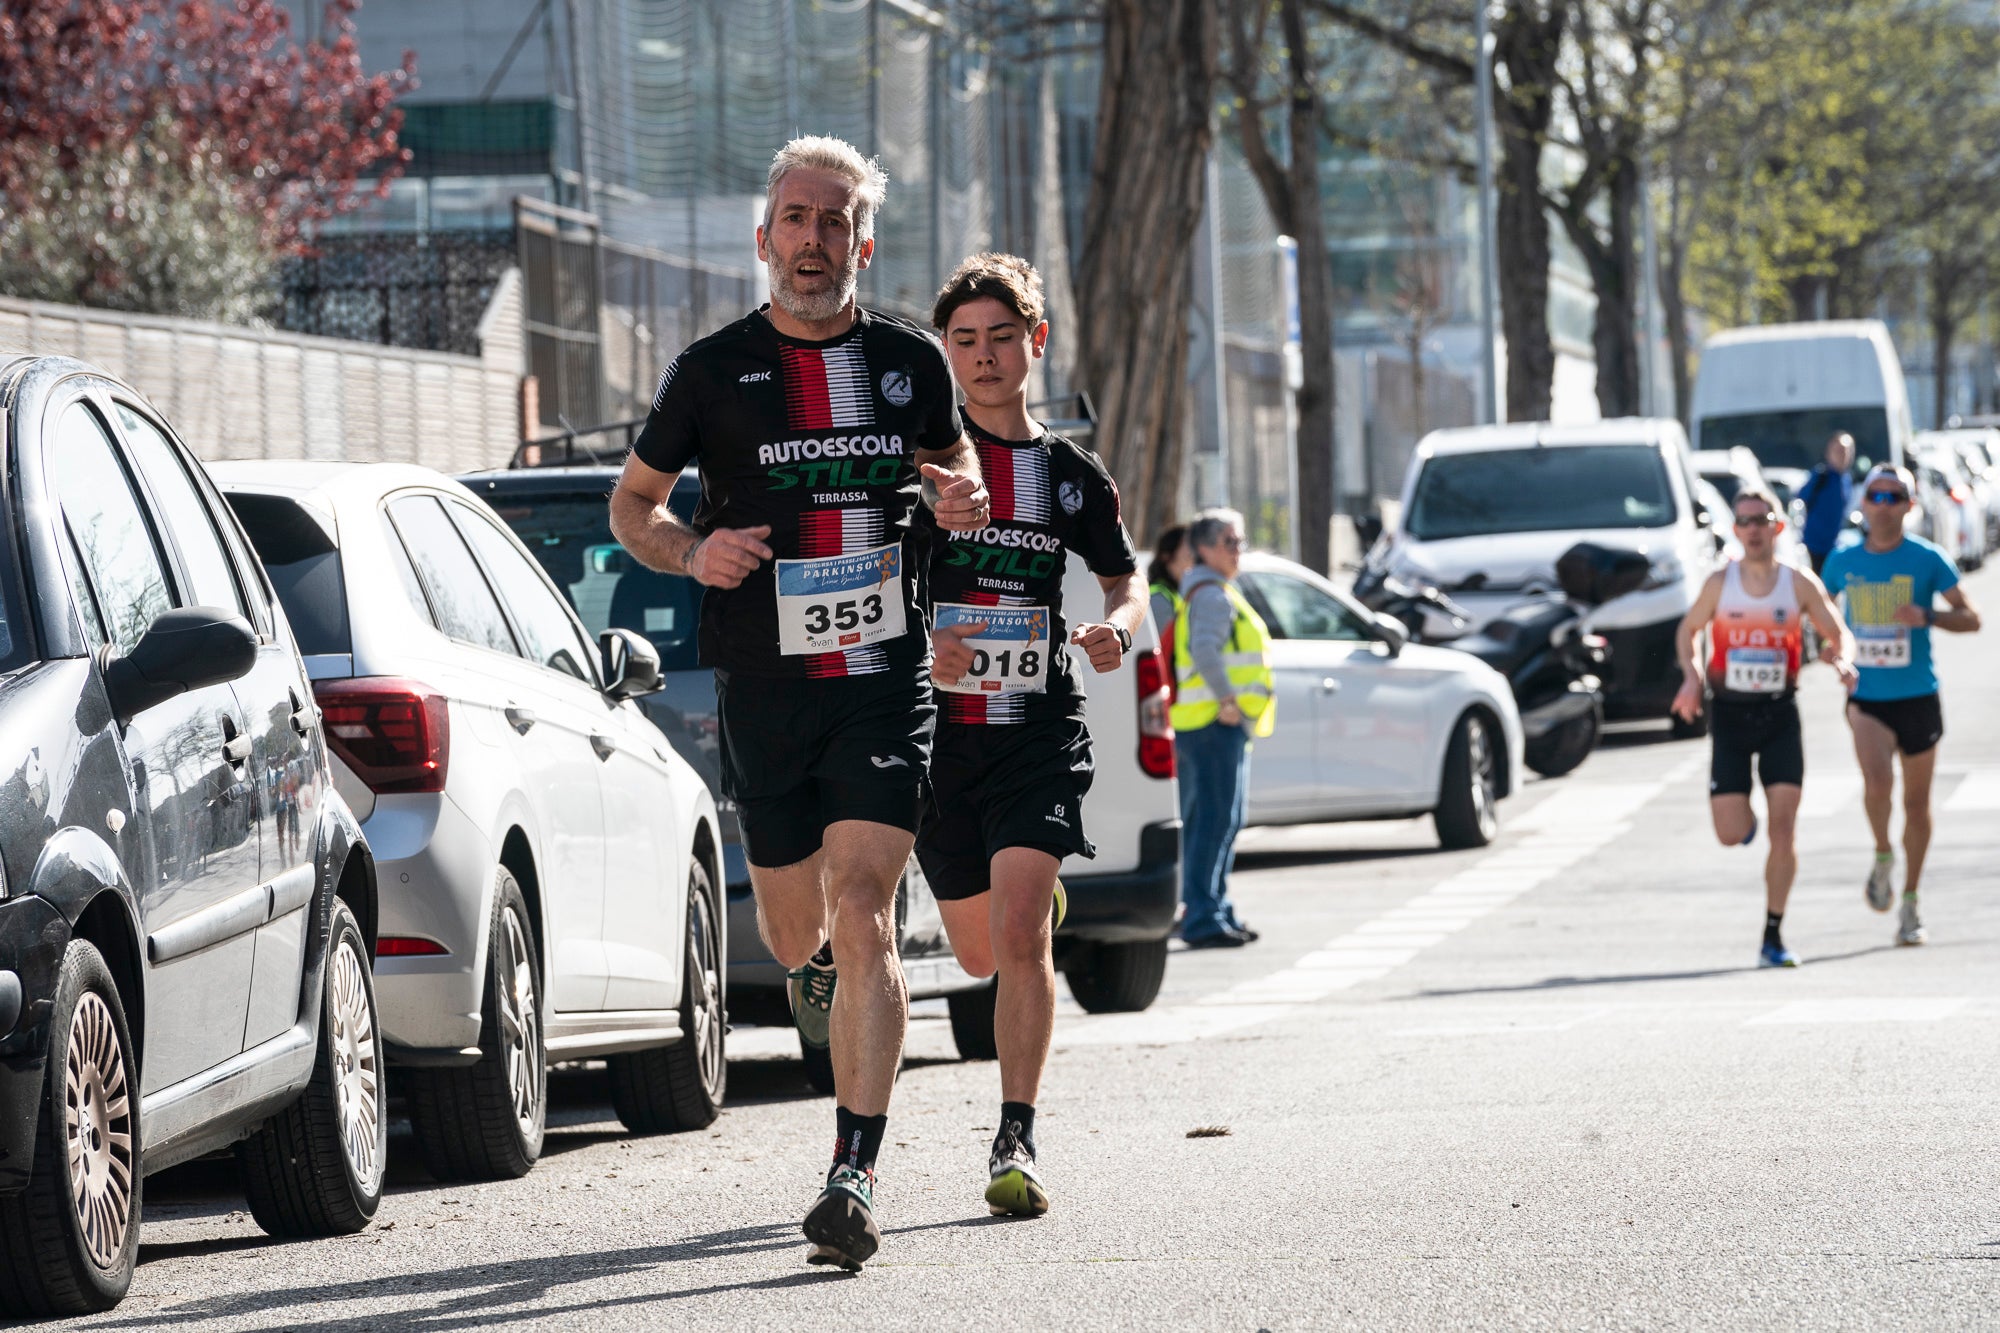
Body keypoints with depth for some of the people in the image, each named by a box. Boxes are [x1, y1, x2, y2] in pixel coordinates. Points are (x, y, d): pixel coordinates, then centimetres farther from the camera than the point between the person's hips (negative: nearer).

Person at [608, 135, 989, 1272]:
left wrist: (964, 500, -1)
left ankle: (857, 1176, -18)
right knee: (797, 932, 11)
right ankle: (819, 975, 52)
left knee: (861, 914, -15)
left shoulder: (910, 361, 4)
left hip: (885, 679, -1)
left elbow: (957, 458, 23)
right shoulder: (715, 370, 2)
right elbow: (632, 503, 12)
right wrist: (691, 551, -9)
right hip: (764, 691, 1)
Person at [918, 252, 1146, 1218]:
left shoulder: (1072, 475, 8)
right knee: (980, 955, 14)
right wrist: (918, 645, -17)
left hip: (1039, 733, -1)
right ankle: (1040, 897, 52)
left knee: (1020, 939, -18)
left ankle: (1015, 1144, -15)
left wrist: (1116, 628, -4)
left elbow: (1126, 582, 20)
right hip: (938, 728, 1)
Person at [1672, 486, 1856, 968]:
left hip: (1780, 715, 0)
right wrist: (1692, 676, -5)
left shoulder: (1799, 584, -1)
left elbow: (1837, 633, 6)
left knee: (1784, 826, -9)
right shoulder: (1720, 583, -1)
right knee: (1731, 834, -6)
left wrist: (1842, 658, -17)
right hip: (1729, 713, 0)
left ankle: (1774, 936, 0)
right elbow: (1688, 630, 12)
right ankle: (1745, 814, 33)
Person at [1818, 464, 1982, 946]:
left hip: (1917, 696, 0)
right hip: (1866, 699, 0)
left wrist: (1926, 617, -21)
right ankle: (1883, 856, 7)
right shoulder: (1843, 561, 3)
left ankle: (1910, 903, 22)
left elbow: (1970, 619, -3)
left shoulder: (1926, 559, -4)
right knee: (1877, 782, -23)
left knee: (1916, 801, 7)